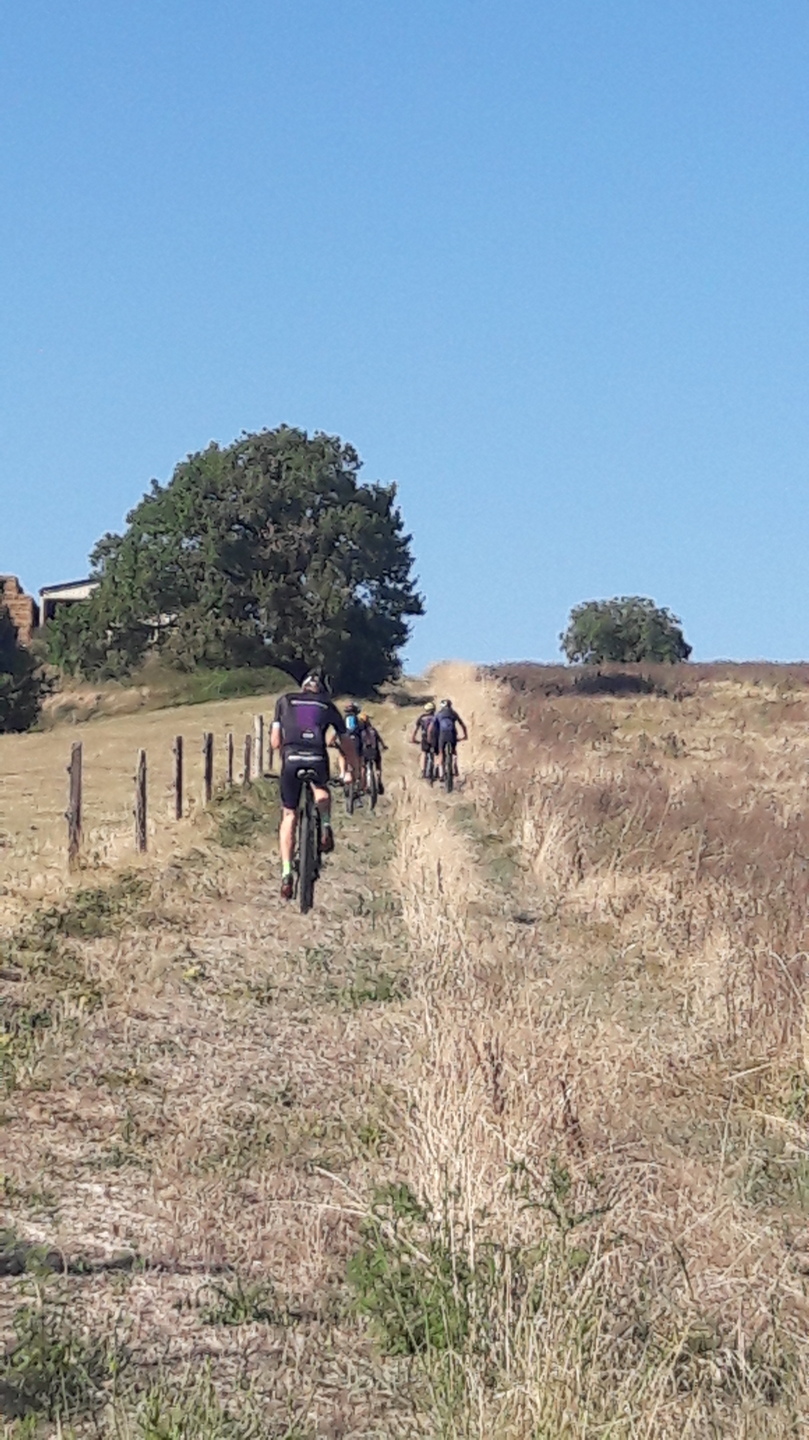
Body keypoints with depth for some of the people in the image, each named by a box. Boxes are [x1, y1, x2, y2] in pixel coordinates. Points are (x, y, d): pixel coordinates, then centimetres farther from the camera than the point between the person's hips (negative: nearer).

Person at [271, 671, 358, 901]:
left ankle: (286, 873, 1)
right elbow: (347, 744, 24)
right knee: (321, 790, 34)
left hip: (291, 759, 0)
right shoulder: (328, 706, 23)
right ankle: (325, 826, 4)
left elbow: (275, 741, 17)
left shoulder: (285, 701, 23)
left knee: (289, 816, 12)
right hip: (318, 759, 0)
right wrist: (352, 771, 36)